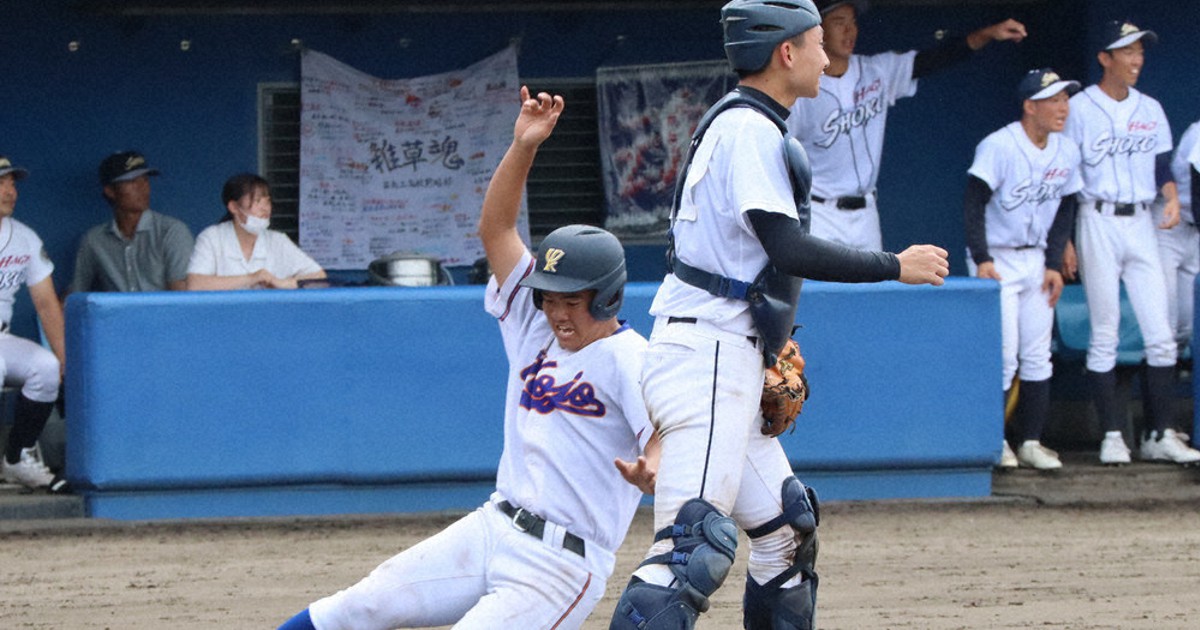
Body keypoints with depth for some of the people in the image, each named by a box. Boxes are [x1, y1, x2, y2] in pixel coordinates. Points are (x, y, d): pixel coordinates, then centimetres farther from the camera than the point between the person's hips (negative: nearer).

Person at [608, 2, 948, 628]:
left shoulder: (746, 125, 21)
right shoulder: (748, 129, -11)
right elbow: (789, 250, -19)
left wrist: (775, 355, 16)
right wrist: (896, 266, -10)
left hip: (731, 364, 11)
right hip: (709, 358, -11)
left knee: (786, 528, 17)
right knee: (697, 543, -21)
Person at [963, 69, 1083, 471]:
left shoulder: (1067, 153, 2)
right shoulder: (999, 147, -17)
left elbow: (1065, 210, 11)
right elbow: (974, 203, -18)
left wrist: (1054, 264, 2)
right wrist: (982, 260, -25)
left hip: (1037, 260, 6)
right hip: (996, 260, -6)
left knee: (1037, 355, 4)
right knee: (1003, 355, -10)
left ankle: (1031, 441, 9)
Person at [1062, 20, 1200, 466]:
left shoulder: (1150, 110, 12)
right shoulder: (1080, 108, -3)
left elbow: (1162, 167, 16)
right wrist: (1064, 241, -9)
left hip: (1141, 224, 5)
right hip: (1098, 223, -5)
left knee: (1161, 336, -1)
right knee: (1105, 335, -2)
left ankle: (1159, 436, 3)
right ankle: (1112, 436, 2)